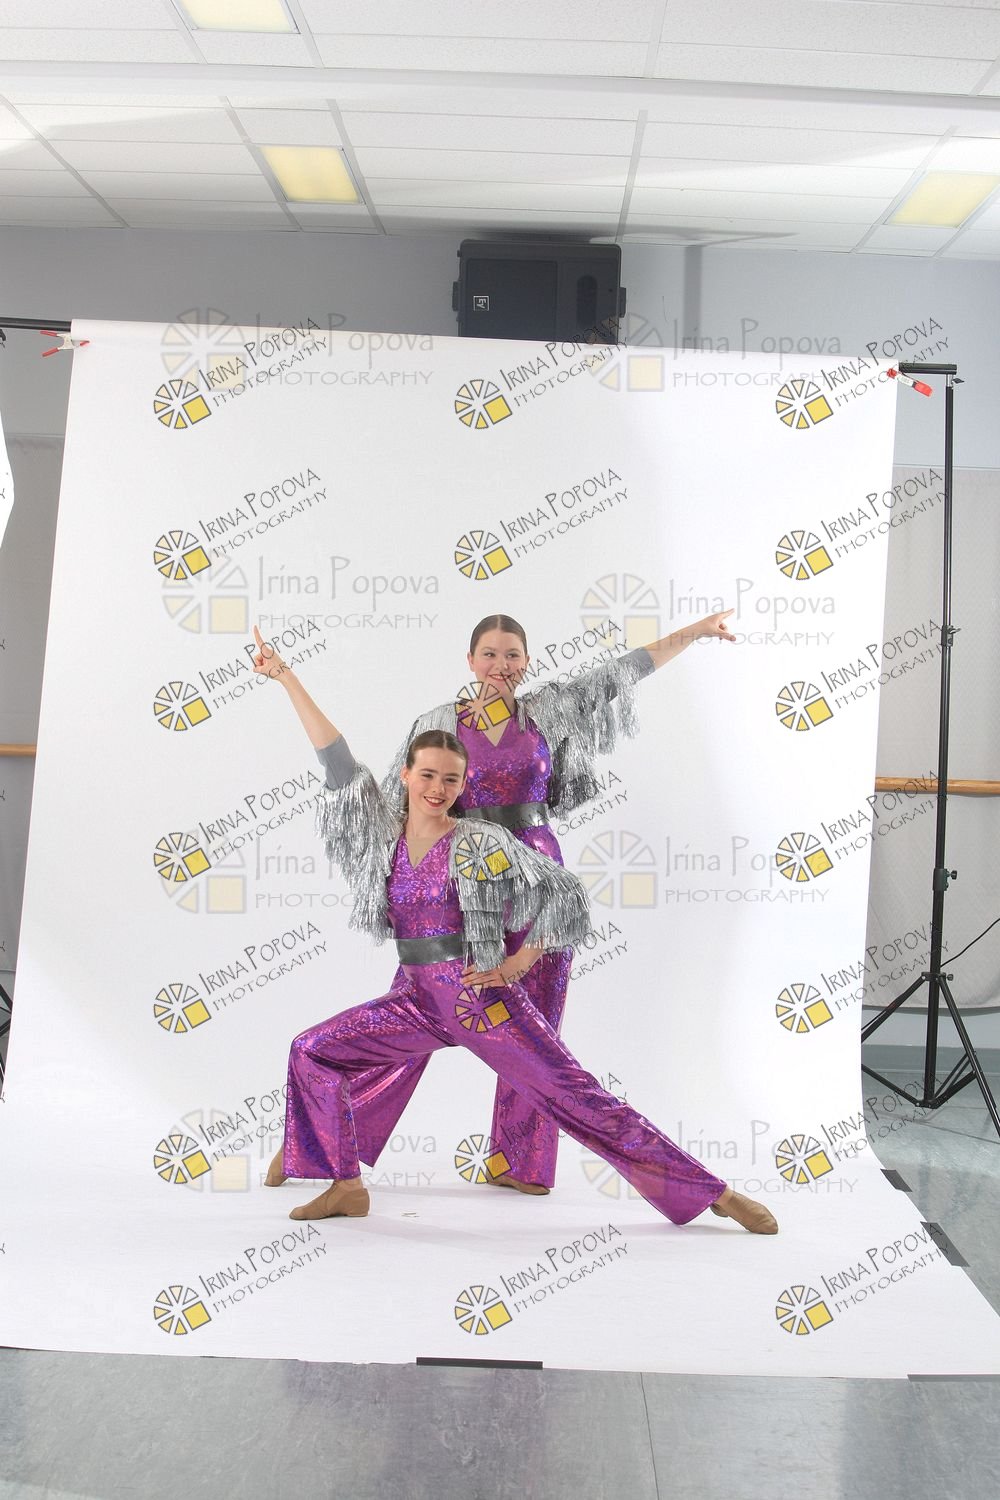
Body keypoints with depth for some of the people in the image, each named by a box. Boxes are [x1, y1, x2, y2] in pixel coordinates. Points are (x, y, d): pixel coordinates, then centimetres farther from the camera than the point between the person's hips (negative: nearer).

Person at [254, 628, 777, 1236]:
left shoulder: (480, 842, -8)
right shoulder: (386, 838, 5)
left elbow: (564, 892, -7)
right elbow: (336, 757, 2)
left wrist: (517, 962, -9)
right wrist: (285, 675, 0)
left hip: (485, 1003, -5)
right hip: (420, 1004, 5)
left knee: (585, 1104, -4)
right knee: (312, 1052, -2)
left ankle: (717, 1194, 7)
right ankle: (346, 1186, 11)